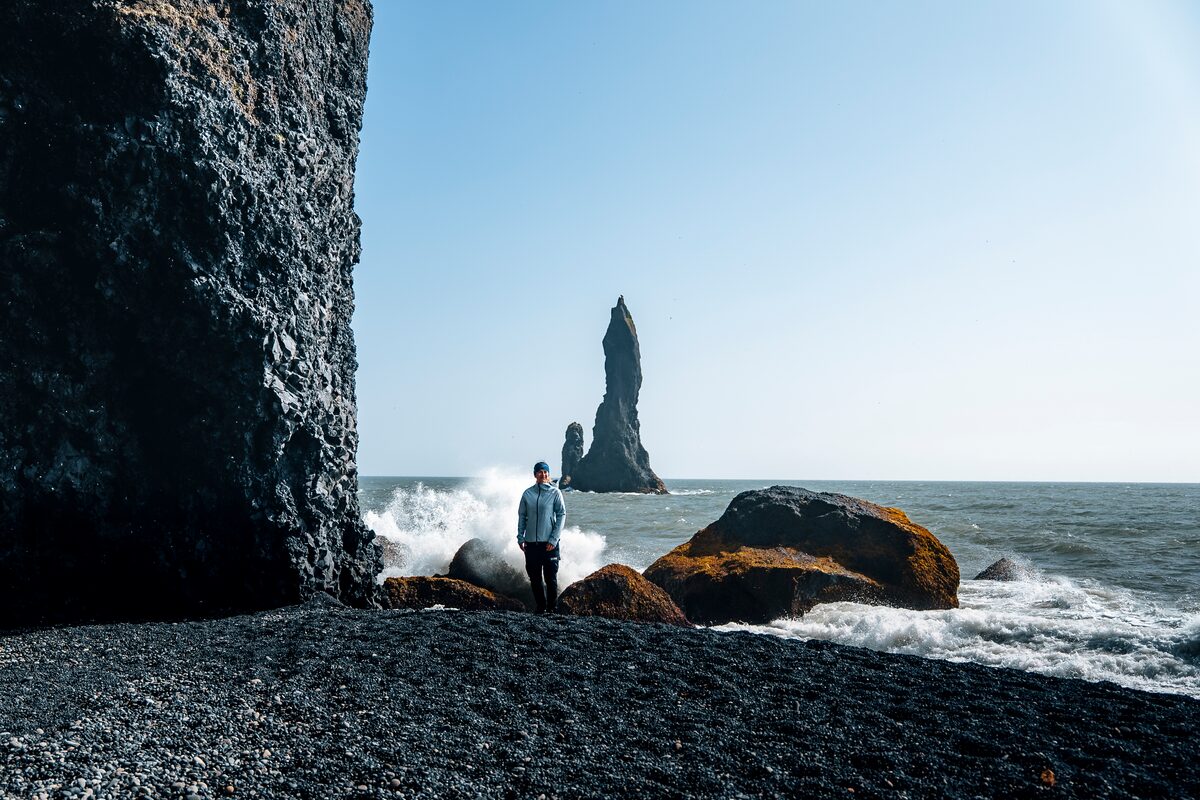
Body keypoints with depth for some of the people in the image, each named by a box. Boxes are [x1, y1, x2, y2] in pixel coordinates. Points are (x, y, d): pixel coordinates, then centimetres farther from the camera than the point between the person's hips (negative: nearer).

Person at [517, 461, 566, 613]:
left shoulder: (555, 493, -2)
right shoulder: (527, 494, 6)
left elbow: (562, 515, -4)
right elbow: (522, 516, 12)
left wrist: (553, 540, -10)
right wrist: (520, 537, 5)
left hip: (549, 543, -3)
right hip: (531, 543, 3)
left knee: (551, 578, -1)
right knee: (535, 578, 8)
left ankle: (552, 608, 10)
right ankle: (541, 607, 20)